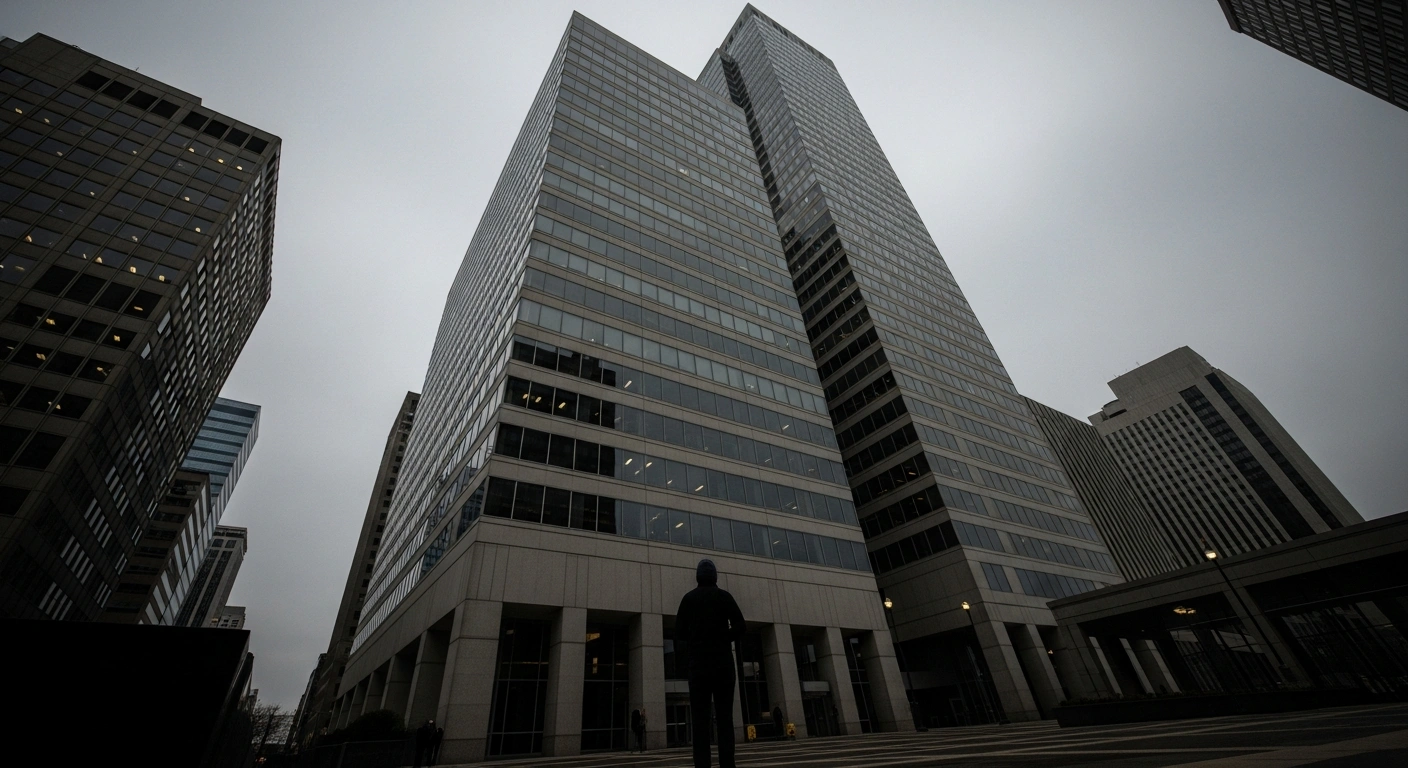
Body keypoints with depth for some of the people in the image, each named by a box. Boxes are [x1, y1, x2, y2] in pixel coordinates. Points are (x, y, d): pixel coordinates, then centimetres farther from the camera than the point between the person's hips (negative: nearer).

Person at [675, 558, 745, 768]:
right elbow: (740, 628, -3)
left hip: (698, 663, 0)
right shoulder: (725, 596, 4)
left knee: (700, 718, 2)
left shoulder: (689, 598, 4)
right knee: (724, 717, 3)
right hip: (723, 662, 0)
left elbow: (679, 632, 2)